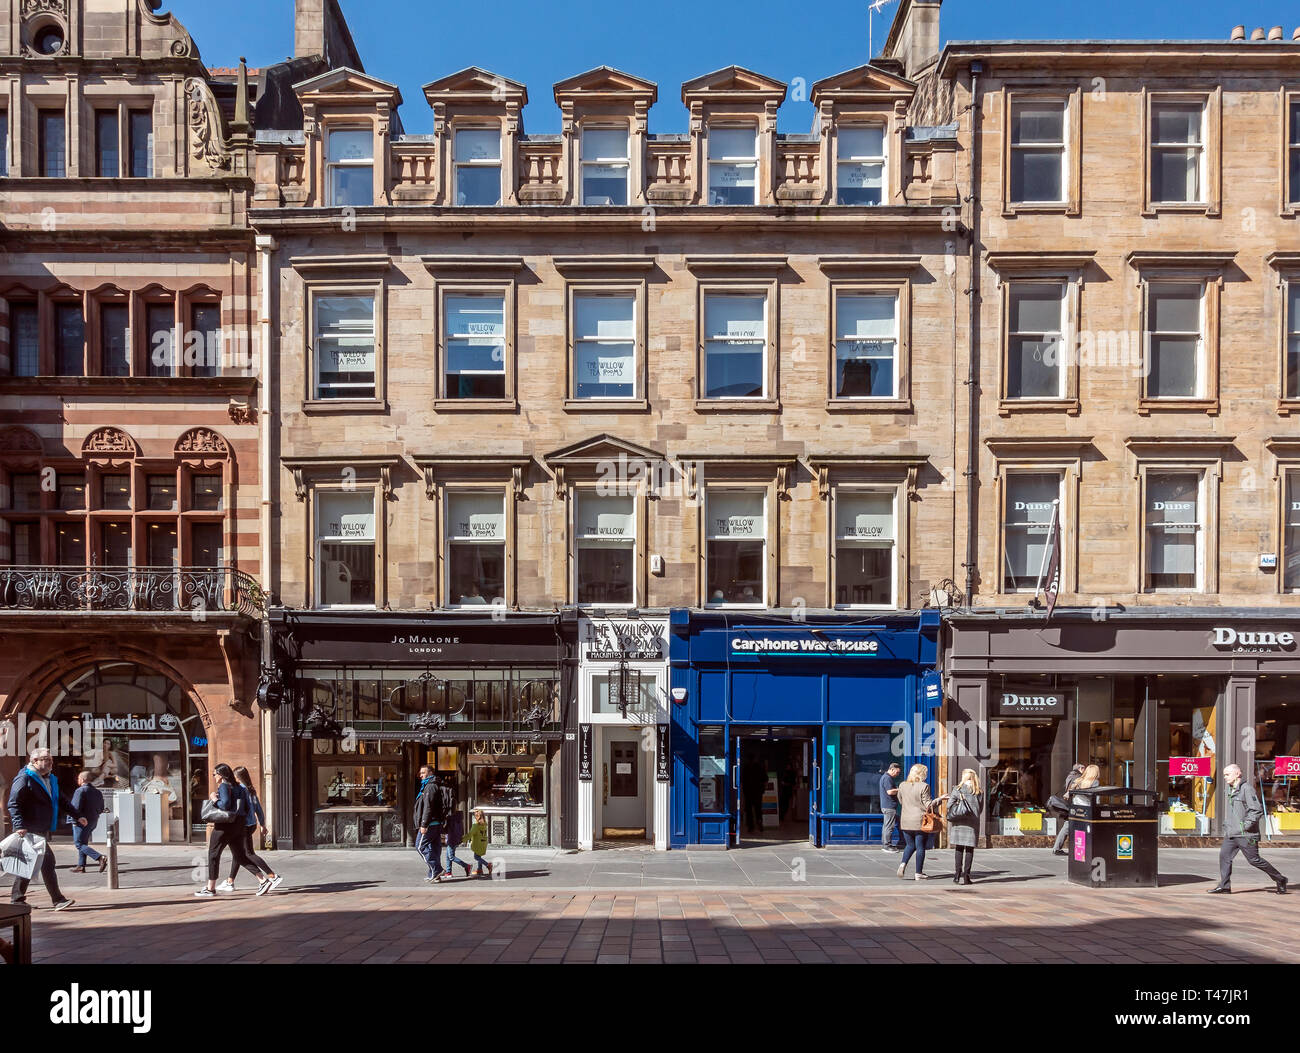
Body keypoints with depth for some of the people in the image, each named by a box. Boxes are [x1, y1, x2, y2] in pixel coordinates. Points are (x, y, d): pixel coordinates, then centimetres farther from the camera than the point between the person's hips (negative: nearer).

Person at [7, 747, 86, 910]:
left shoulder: (50, 780, 19)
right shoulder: (24, 779, -8)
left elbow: (62, 801, 26)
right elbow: (14, 804, -15)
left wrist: (77, 816, 17)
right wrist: (19, 825, -25)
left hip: (42, 830, 9)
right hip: (30, 830, -9)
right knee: (47, 861, -12)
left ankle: (17, 899, 23)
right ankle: (58, 899, -11)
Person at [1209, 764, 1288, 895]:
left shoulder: (1247, 789, -12)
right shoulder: (1230, 791, 16)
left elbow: (1258, 810, -16)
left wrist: (1246, 825, -19)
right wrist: (1226, 826, 17)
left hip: (1245, 834, -8)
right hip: (1231, 834, 8)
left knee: (1254, 860, -1)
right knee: (1224, 855, -4)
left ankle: (1280, 880, 15)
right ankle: (1224, 885, -1)